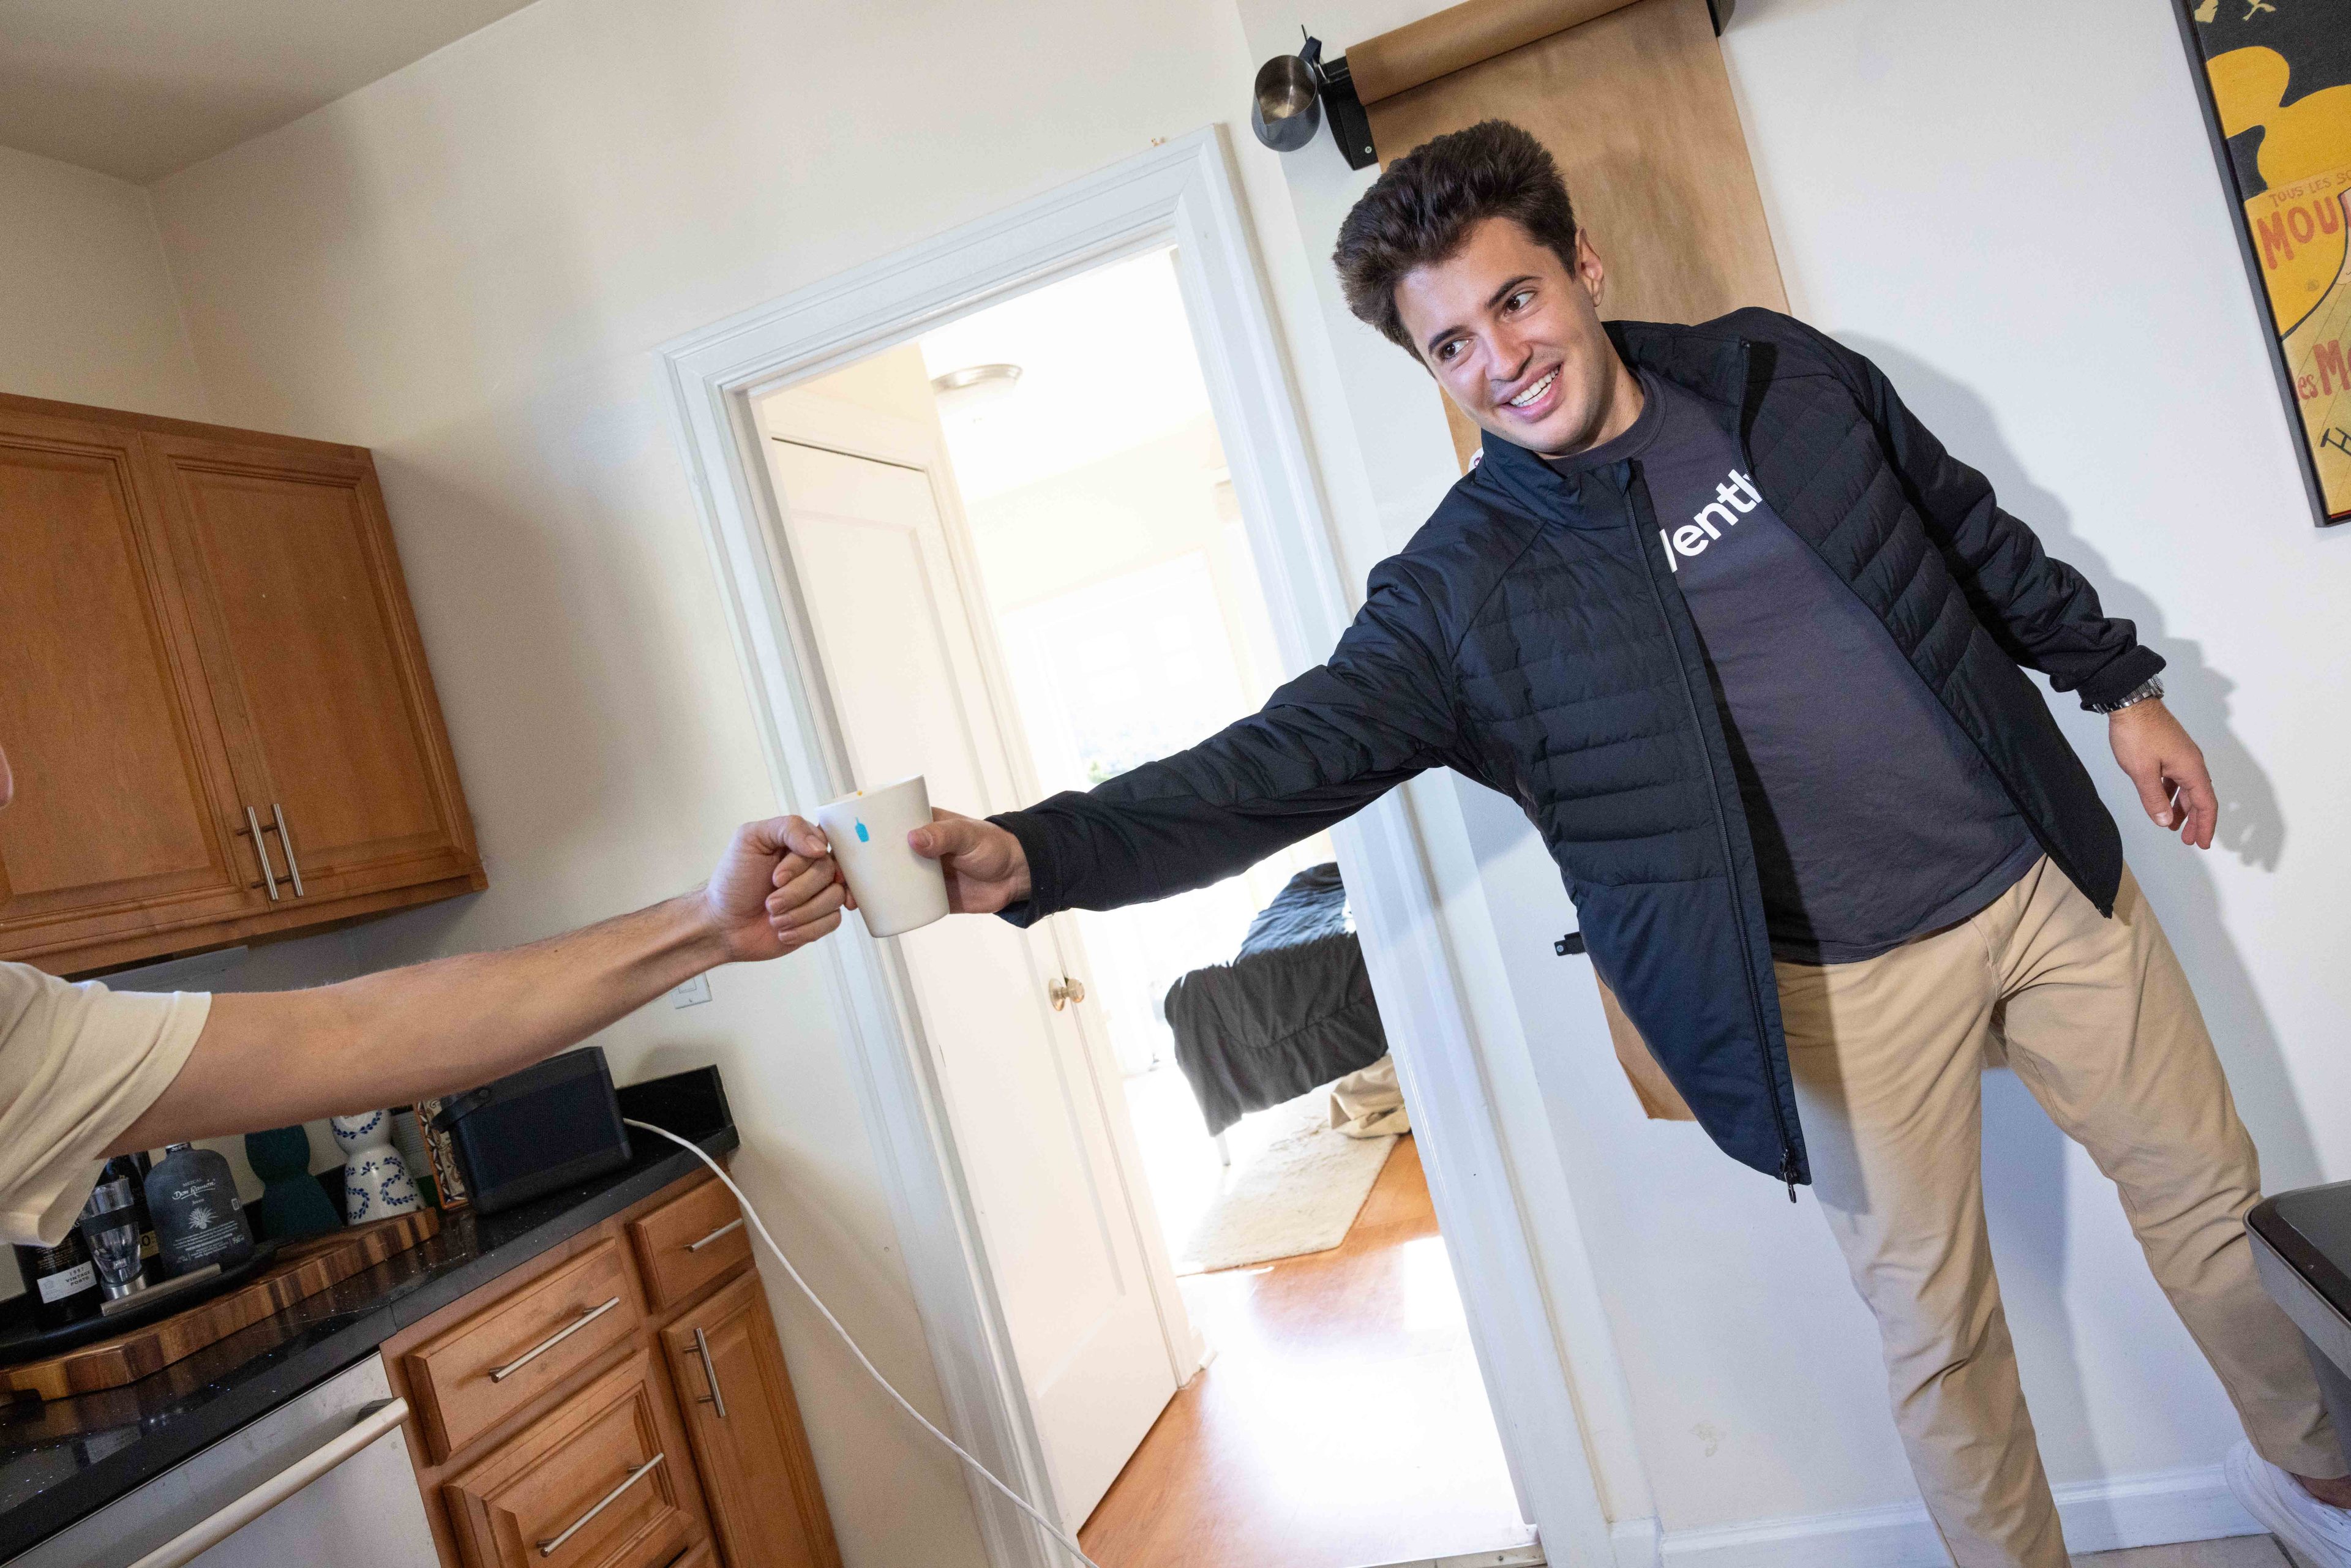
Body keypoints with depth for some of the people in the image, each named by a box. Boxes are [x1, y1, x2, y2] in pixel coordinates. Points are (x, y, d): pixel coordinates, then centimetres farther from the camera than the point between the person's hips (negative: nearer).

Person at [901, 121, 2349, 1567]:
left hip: (2042, 878, 4)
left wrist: (2123, 684, 15)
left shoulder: (1781, 374, -2)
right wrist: (1034, 855, -34)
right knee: (1935, 1323, 8)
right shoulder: (1462, 587, -13)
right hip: (1844, 984, -4)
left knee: (2205, 1188, 20)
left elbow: (1979, 537, 12)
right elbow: (1279, 764, -21)